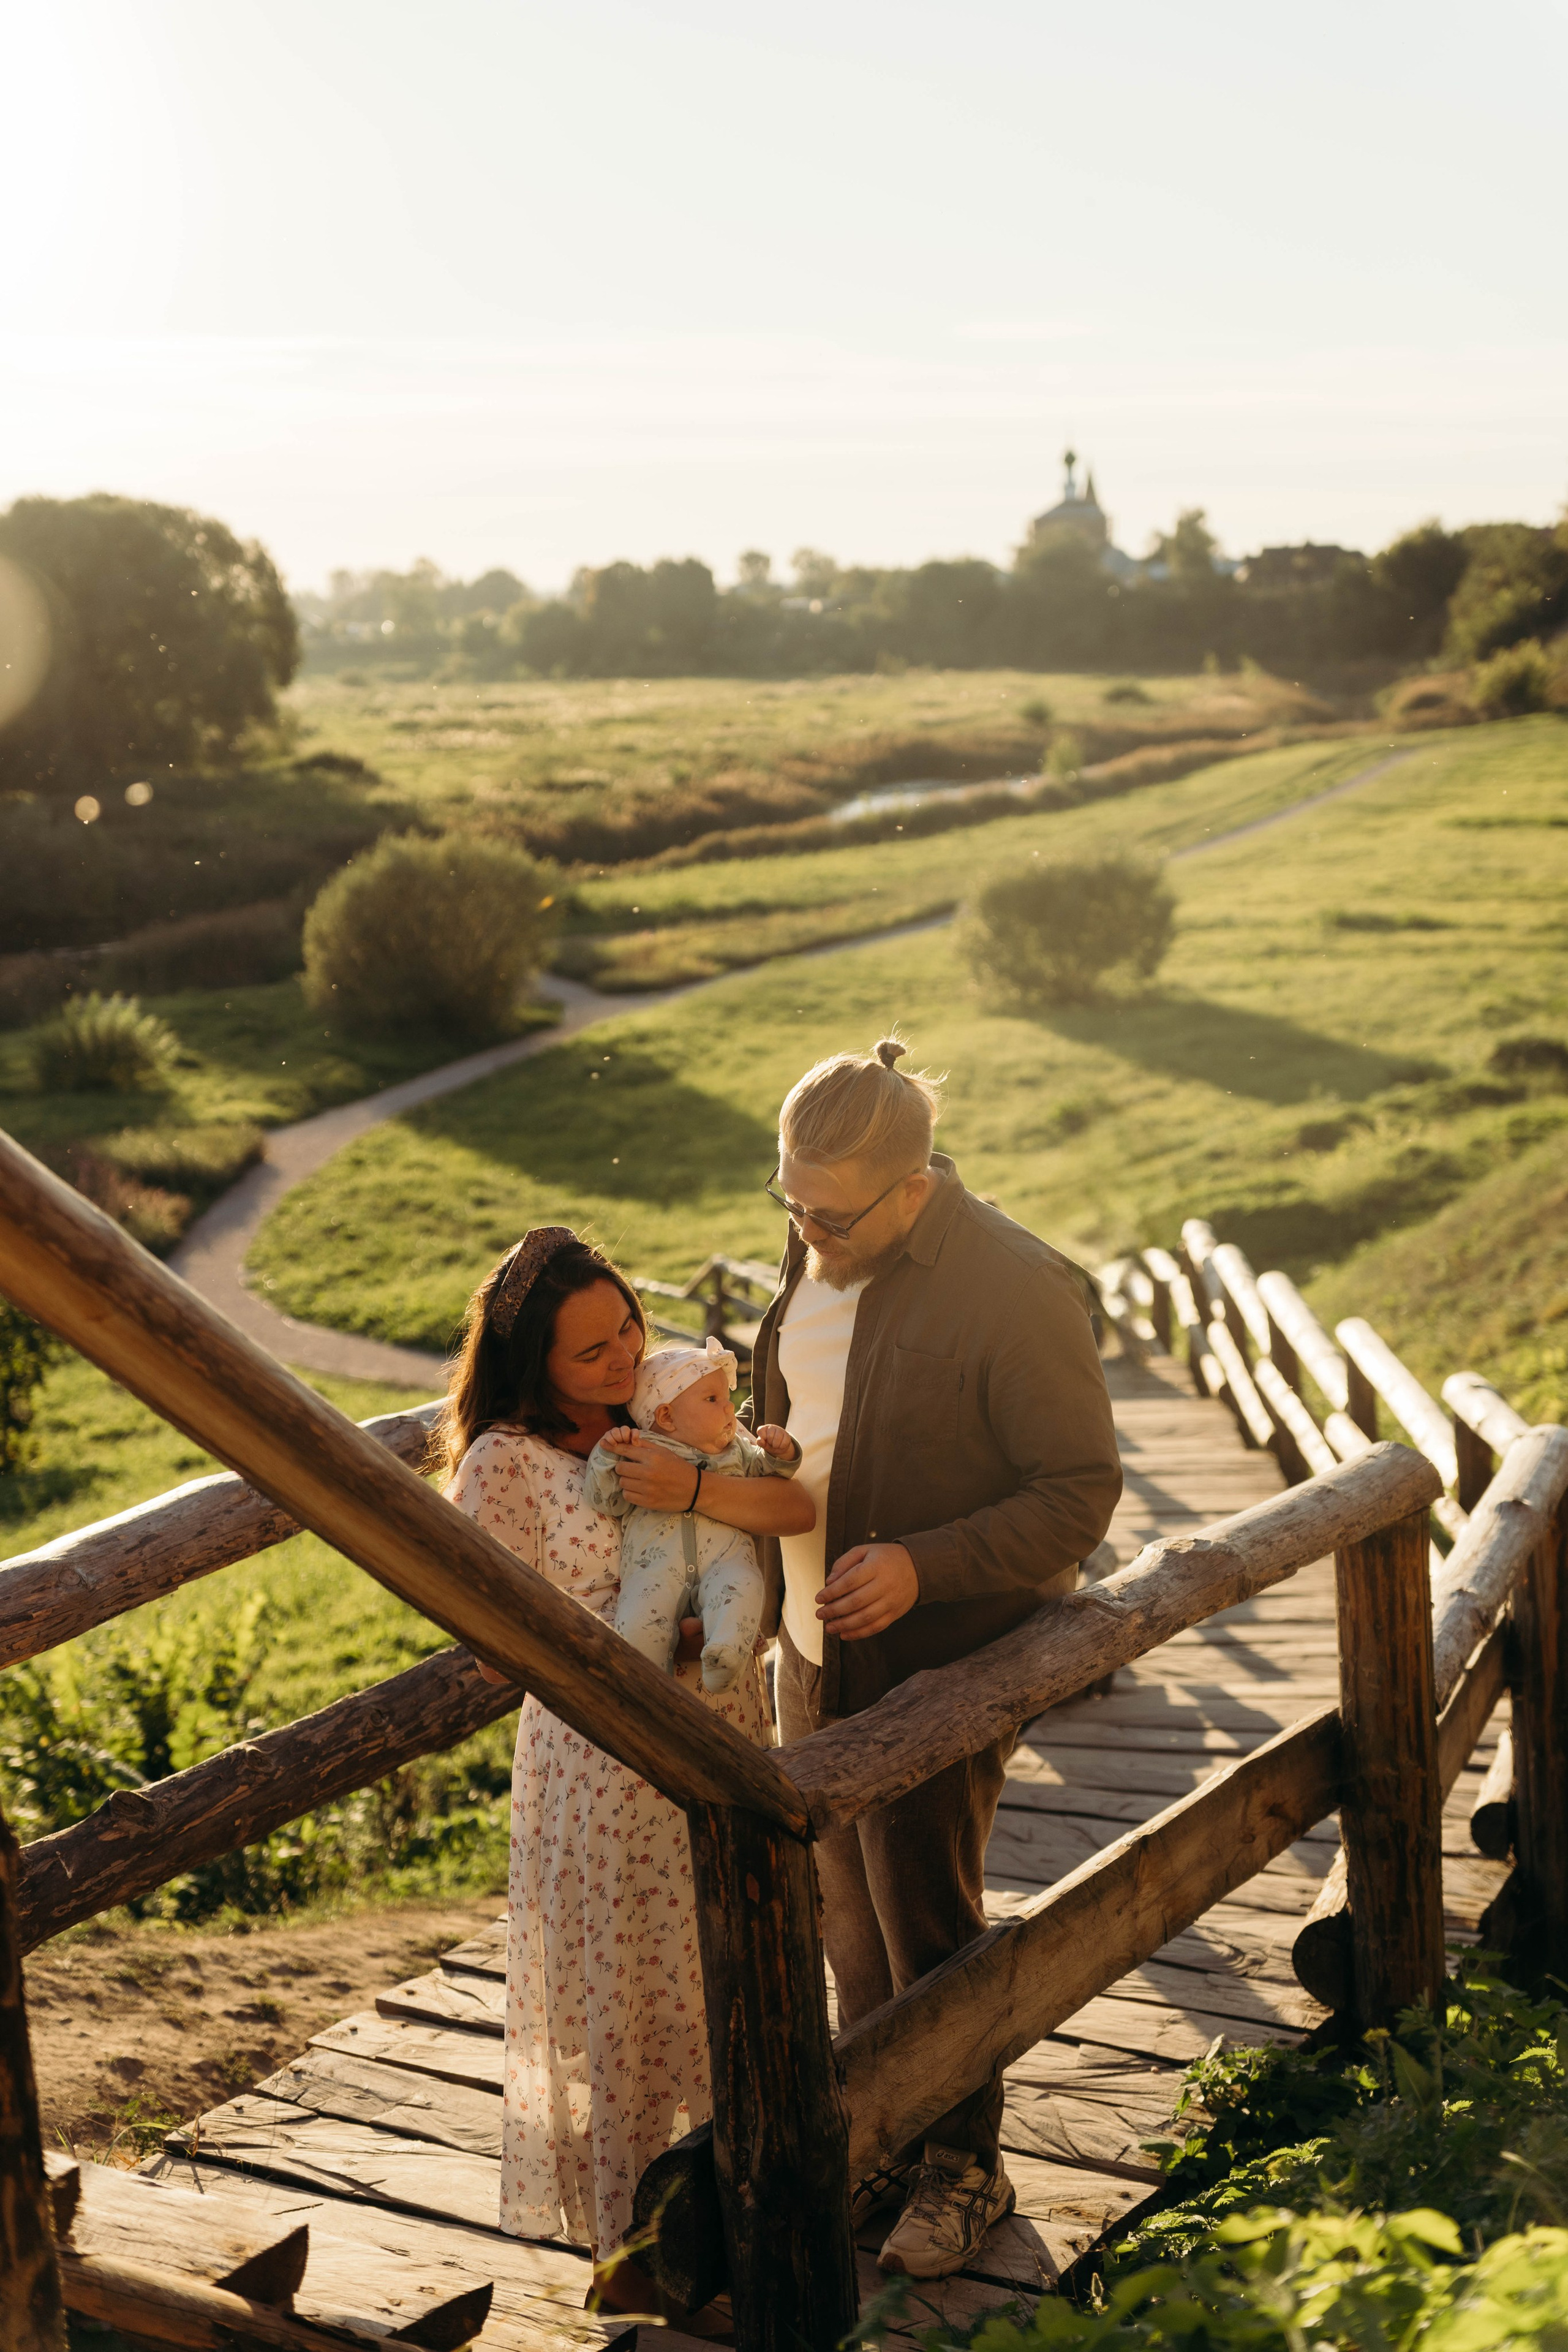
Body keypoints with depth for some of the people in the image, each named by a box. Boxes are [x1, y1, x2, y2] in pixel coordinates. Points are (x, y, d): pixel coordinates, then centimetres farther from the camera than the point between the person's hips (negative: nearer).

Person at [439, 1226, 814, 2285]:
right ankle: (630, 2234, 26)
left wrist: (696, 1488, -26)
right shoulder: (504, 1463, -15)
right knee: (619, 1995, 8)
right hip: (605, 1755, -6)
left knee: (721, 1979, 19)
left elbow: (796, 1509, -8)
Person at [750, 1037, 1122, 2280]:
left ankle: (966, 2167, 25)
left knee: (928, 1921, 4)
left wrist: (923, 1567, -27)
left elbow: (1081, 1490, -18)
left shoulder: (1018, 1291, -22)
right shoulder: (818, 1253, 1)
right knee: (850, 1916, 16)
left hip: (941, 1663, -7)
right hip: (818, 1656, 7)